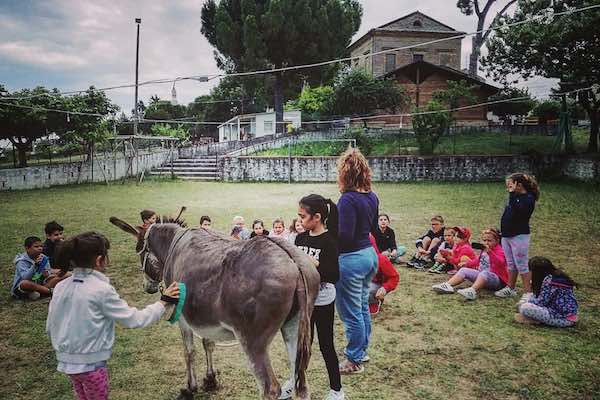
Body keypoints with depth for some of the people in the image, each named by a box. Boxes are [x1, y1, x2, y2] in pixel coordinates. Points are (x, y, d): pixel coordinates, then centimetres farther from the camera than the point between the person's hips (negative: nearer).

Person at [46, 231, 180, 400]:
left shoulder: (60, 287, -1)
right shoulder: (102, 289, -21)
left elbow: (50, 326, 6)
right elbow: (134, 319, -17)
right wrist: (163, 301, -7)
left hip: (66, 361, 6)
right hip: (91, 363, -6)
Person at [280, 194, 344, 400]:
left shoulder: (328, 242, -16)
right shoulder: (300, 238, 3)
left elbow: (335, 276, -19)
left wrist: (317, 265, -31)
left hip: (322, 301, -6)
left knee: (326, 345, 5)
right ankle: (296, 381, 38)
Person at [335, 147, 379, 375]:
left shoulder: (348, 199, -21)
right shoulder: (372, 197, 4)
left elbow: (344, 236, -24)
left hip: (350, 259, -9)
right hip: (369, 254, 9)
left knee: (351, 313, 5)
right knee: (363, 308, 21)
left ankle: (354, 361, 18)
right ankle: (362, 351, 36)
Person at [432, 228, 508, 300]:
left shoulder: (499, 251, -10)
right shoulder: (484, 250, 14)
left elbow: (500, 263, -32)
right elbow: (478, 261, 31)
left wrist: (490, 252, -43)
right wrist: (466, 263, 18)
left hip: (497, 280, -8)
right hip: (482, 277, 8)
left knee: (484, 273, -39)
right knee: (464, 270, -1)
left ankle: (473, 291, -61)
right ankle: (447, 285, -22)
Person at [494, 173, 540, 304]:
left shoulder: (528, 198, -12)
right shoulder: (515, 197, 12)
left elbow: (517, 210, -29)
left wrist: (512, 194, -25)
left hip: (519, 236, -9)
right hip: (507, 235, 9)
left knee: (522, 265, -5)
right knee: (511, 264, 18)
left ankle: (528, 292, 1)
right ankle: (510, 288, 29)